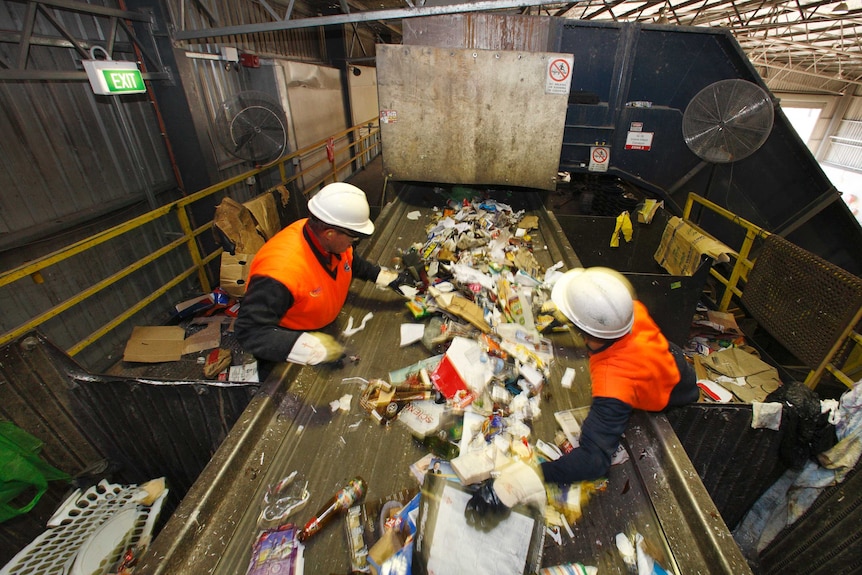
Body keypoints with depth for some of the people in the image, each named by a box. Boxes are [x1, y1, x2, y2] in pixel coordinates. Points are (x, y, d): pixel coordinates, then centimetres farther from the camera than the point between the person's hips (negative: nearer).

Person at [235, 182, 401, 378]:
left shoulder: (330, 240, -17)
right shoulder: (281, 270, -39)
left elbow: (353, 263, 6)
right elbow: (250, 332, -36)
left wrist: (389, 278, -5)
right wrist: (311, 347, -45)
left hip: (325, 330, 6)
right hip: (285, 351, -6)